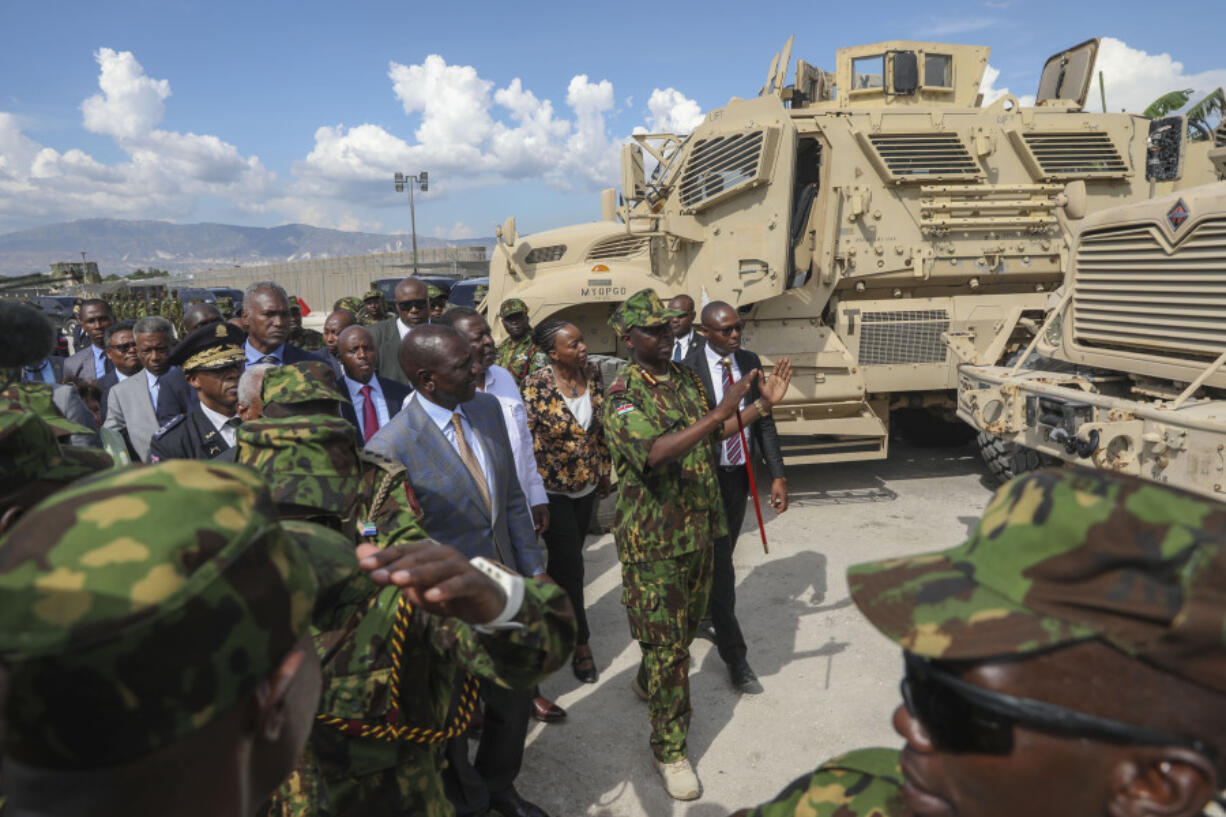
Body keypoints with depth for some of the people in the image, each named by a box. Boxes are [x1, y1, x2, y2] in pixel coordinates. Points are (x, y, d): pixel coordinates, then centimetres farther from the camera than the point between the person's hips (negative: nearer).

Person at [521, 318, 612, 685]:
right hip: (552, 490, -5)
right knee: (570, 566, 0)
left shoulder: (592, 374, -3)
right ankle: (580, 642, 17)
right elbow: (527, 440, -15)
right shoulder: (536, 386, -19)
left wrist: (605, 472, 12)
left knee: (564, 562, 19)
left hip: (586, 486, 5)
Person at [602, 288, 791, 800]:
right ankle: (670, 748, 19)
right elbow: (654, 453, -34)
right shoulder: (623, 395, -18)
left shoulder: (684, 379, 6)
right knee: (666, 643, 2)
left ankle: (648, 683, 51)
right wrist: (719, 412, -38)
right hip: (654, 540, -7)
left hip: (700, 529, 7)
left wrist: (763, 403, 7)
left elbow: (709, 437, 15)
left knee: (687, 622, 24)